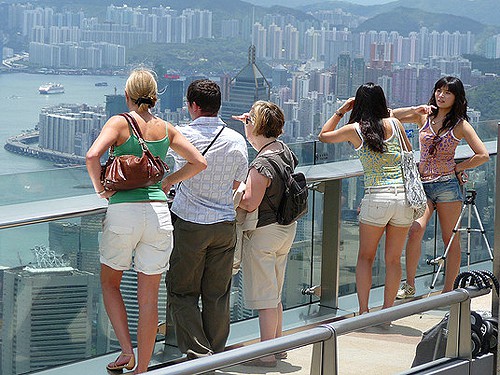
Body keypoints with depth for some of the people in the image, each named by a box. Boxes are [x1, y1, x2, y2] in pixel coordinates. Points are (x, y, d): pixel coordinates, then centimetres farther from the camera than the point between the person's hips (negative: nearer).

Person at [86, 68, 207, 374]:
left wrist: (100, 189, -4)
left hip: (124, 211, -3)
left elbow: (93, 155, -18)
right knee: (149, 296, 8)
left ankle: (126, 350, 5)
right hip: (158, 212, 3)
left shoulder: (120, 123, -3)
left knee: (110, 282, 19)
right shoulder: (166, 129, 9)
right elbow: (199, 162, 13)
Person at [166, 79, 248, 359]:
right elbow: (238, 185, 9)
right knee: (217, 296, 11)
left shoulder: (182, 135, -12)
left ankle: (199, 355, -5)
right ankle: (216, 355, 17)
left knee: (182, 293, 5)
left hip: (189, 223, -3)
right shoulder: (237, 141, -1)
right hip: (225, 224, 4)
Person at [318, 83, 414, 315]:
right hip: (404, 195, 2)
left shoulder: (354, 129, 1)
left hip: (376, 198, -2)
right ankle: (387, 311, 12)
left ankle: (363, 311, 3)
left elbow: (323, 136, 19)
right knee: (393, 259, 11)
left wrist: (340, 111, 22)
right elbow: (409, 153, 22)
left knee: (365, 256, 11)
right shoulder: (394, 123, 6)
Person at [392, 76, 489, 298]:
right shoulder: (423, 117, 10)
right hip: (422, 184, 2)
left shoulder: (460, 125, 2)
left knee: (450, 239, 1)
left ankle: (448, 291, 7)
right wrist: (415, 109, -5)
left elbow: (483, 155, 0)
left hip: (447, 184, -2)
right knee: (415, 231, -18)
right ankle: (409, 285, -8)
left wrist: (458, 167, 0)